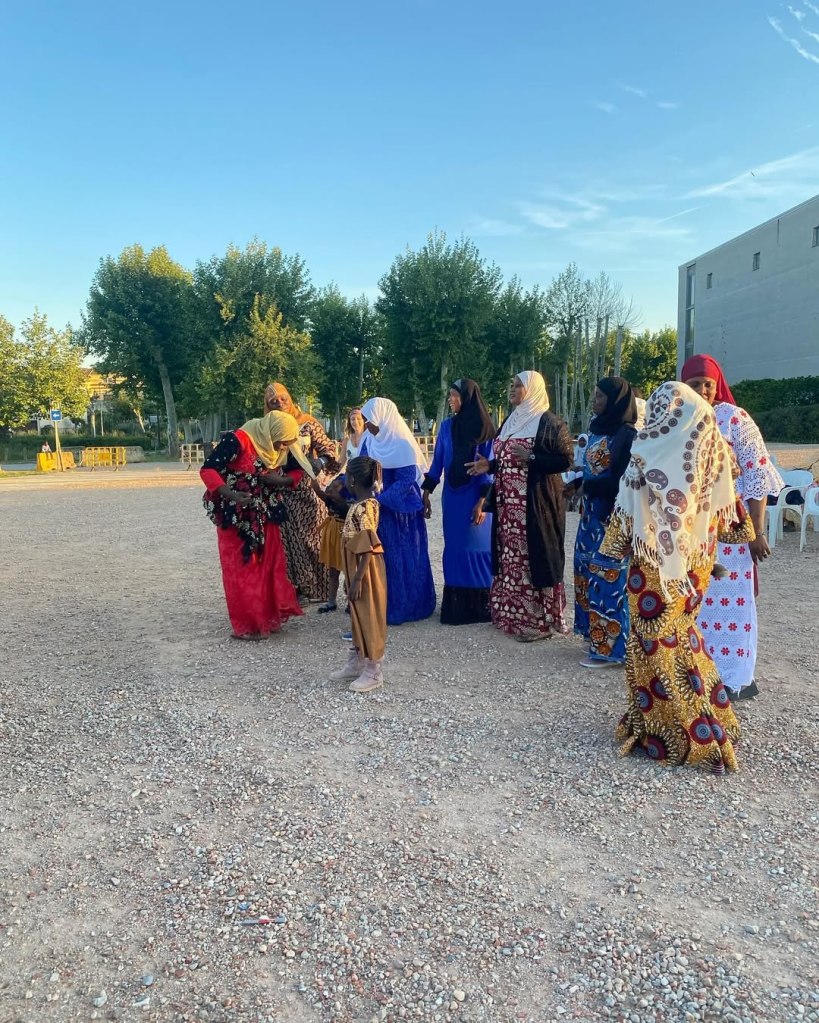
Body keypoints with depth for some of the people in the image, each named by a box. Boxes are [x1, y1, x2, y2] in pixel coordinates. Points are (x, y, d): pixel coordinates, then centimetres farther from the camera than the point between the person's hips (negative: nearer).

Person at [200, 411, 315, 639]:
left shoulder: (281, 449, -2)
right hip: (235, 518, -6)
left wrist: (280, 480, -13)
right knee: (241, 571, 1)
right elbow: (208, 470, -23)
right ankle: (246, 626, 10)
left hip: (264, 517, 6)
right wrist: (232, 496, -37)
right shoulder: (238, 441, -21)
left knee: (269, 567, 8)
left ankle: (267, 618, 22)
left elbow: (298, 471, 10)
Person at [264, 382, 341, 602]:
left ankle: (318, 587, 13)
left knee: (312, 539, 3)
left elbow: (327, 448, -1)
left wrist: (320, 462, -21)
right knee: (289, 542, 3)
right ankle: (297, 589, 12)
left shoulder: (307, 423, 0)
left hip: (308, 492, -1)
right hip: (282, 495, 2)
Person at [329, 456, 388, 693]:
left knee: (369, 619, 1)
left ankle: (374, 672, 13)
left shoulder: (364, 507, -22)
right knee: (358, 617, 18)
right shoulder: (360, 505, 9)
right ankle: (356, 664, 32)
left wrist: (357, 580, -23)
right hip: (358, 570, 10)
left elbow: (367, 549, -24)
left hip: (366, 572, -10)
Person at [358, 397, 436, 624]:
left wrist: (378, 501, -25)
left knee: (399, 558, 1)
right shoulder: (369, 442, 6)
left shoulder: (402, 445, -14)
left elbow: (405, 481, -18)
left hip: (399, 511, -6)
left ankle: (402, 607, 12)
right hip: (375, 511, 6)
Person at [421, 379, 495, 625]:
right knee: (455, 548, 6)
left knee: (478, 548, 0)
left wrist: (482, 502, -14)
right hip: (452, 497, 4)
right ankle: (456, 605, 14)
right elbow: (437, 462, 11)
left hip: (475, 497, -4)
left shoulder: (483, 427, -4)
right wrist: (426, 494, 7)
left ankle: (481, 604, 11)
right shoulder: (446, 426, 7)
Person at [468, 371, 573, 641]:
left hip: (536, 503, -8)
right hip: (508, 504, 8)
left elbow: (565, 459, -11)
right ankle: (512, 613, 20)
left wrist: (531, 457, -20)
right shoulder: (510, 421, 17)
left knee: (535, 557, -5)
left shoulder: (549, 423, -6)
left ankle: (539, 620, 4)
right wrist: (490, 465, 5)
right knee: (511, 557, 10)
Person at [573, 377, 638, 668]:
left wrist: (586, 484, -15)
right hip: (592, 512, 9)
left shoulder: (627, 434, -14)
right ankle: (597, 636, 26)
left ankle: (609, 647, 7)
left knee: (607, 576, -3)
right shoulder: (597, 429, 13)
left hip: (611, 515, -9)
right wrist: (578, 485, 2)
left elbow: (625, 481, -18)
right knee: (589, 571, 14)